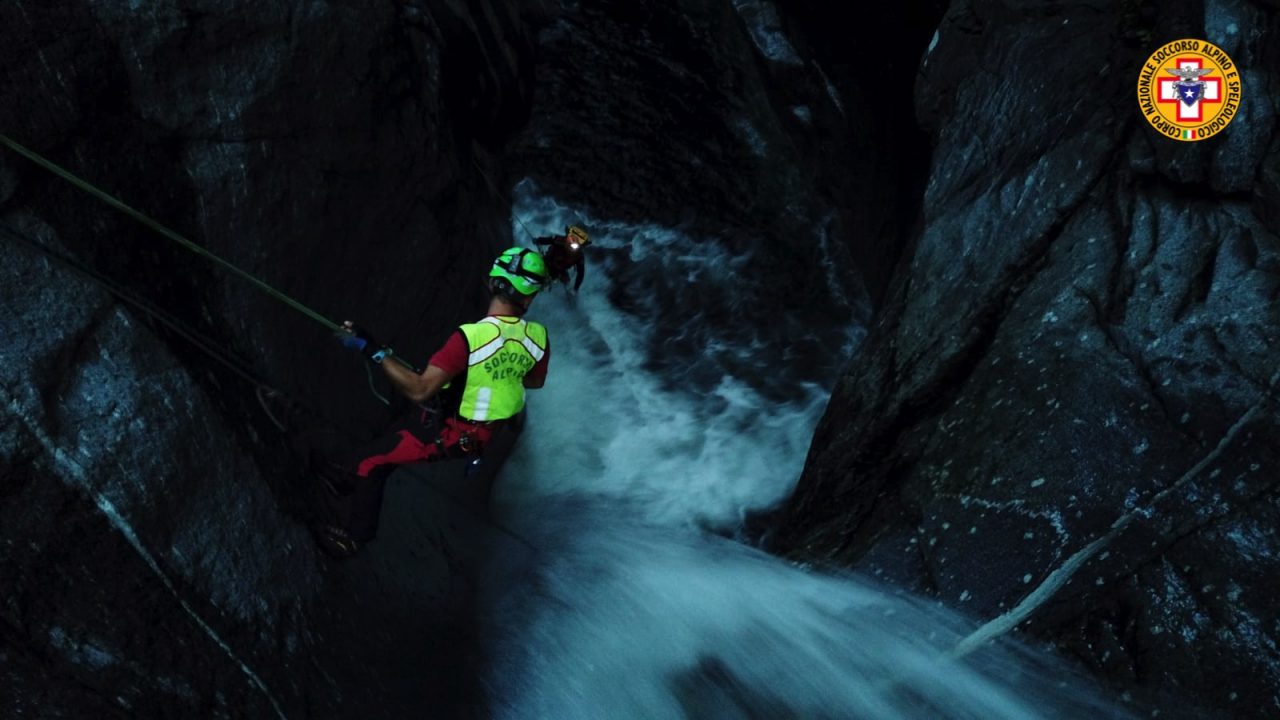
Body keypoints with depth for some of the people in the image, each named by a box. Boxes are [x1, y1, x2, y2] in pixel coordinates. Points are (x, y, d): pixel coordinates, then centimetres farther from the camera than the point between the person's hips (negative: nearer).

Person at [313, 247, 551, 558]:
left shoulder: (470, 337, -35)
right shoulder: (537, 337, -16)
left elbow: (419, 390, -32)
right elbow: (535, 381, 5)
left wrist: (373, 351, -28)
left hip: (449, 434, -7)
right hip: (490, 430, 7)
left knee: (368, 462, 9)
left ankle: (353, 537, 27)